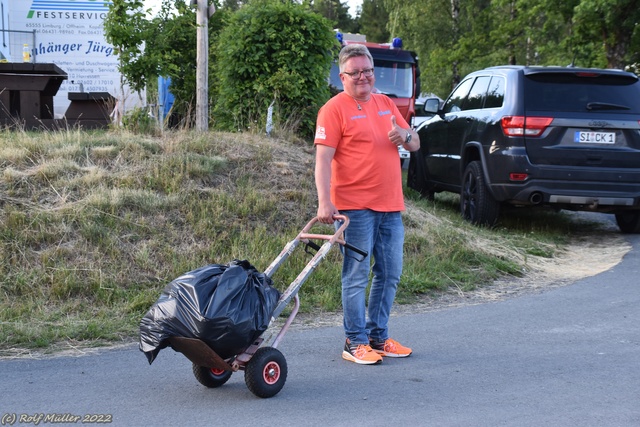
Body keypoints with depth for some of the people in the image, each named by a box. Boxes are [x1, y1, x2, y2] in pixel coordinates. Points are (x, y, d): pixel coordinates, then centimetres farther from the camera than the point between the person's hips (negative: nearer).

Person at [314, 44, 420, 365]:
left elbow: (415, 144, 18)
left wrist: (404, 136, -6)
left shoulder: (386, 104, 15)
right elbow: (323, 158, -12)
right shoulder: (335, 109, -5)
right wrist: (324, 201, -22)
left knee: (390, 274, 12)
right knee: (357, 275, -2)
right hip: (355, 207, -7)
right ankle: (355, 342, 8)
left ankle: (378, 337, 24)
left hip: (391, 205, 7)